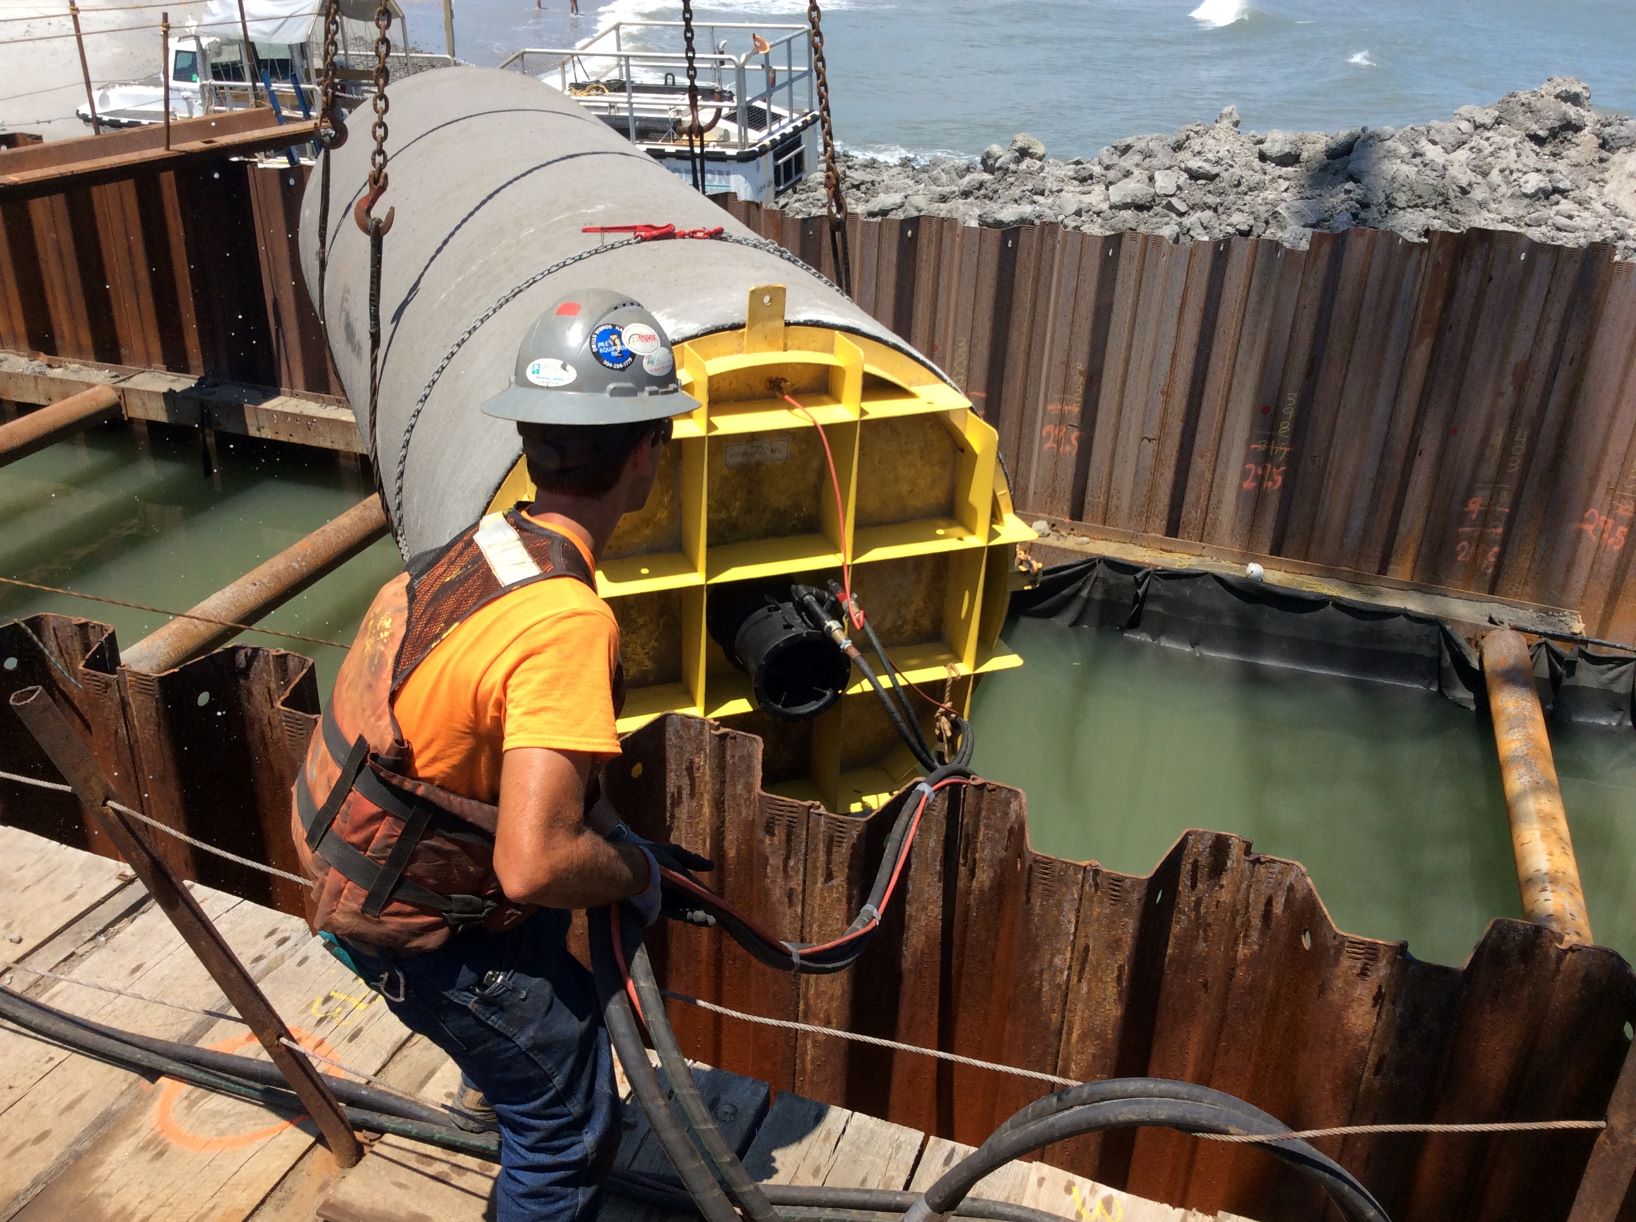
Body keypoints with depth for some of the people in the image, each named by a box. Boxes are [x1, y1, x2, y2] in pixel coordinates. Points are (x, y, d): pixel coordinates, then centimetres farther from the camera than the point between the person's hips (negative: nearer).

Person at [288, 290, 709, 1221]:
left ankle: (495, 1072, 58)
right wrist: (636, 872, -14)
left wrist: (623, 841, 8)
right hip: (413, 920, -9)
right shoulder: (568, 621, -32)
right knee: (572, 1127, 4)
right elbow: (535, 864, -34)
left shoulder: (488, 543, -4)